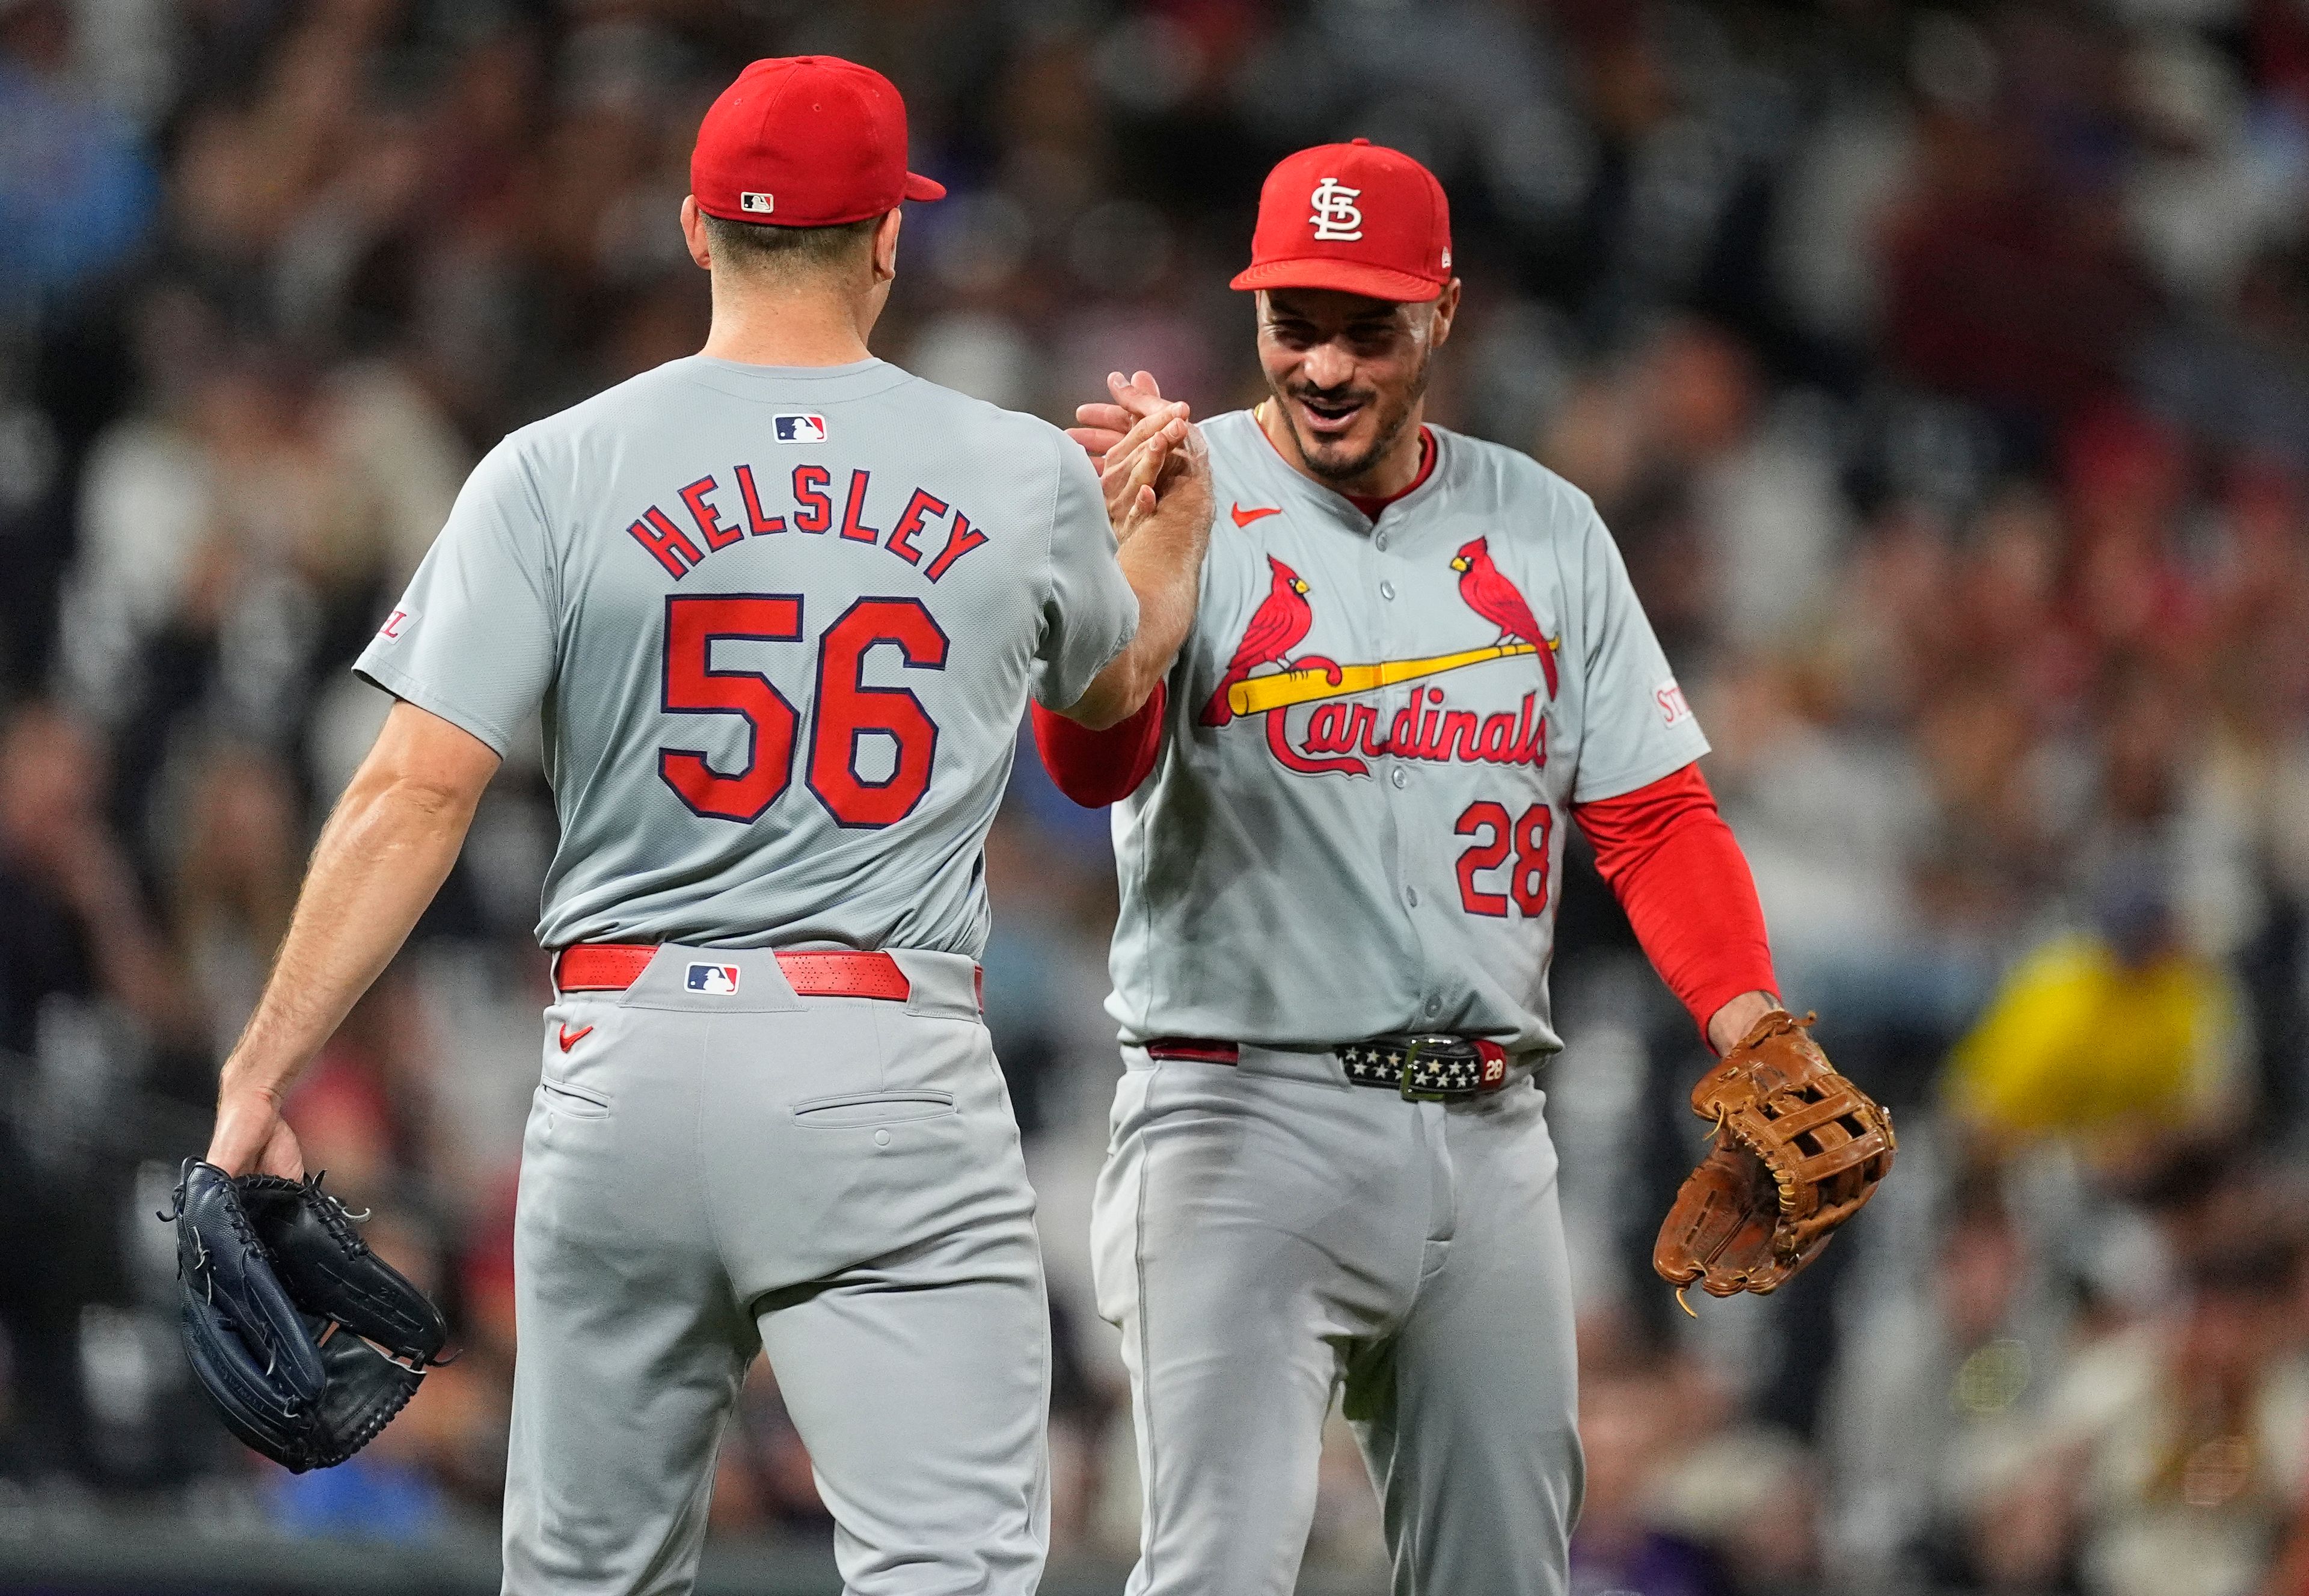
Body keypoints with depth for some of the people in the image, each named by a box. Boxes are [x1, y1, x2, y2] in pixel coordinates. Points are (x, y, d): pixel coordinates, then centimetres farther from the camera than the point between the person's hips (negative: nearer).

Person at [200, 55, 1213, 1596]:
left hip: (626, 1063, 1)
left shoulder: (556, 473, 1)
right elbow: (1113, 684, 27)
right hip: (896, 1074, -1)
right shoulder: (1027, 481, 5)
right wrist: (1173, 528, 47)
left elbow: (416, 792, -6)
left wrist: (258, 1076, -3)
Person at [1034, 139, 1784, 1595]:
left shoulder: (1542, 530, 11)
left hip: (1486, 1134, 5)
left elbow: (1652, 813, 12)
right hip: (1248, 1113, -5)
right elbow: (1094, 764, -19)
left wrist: (1751, 1026, -5)